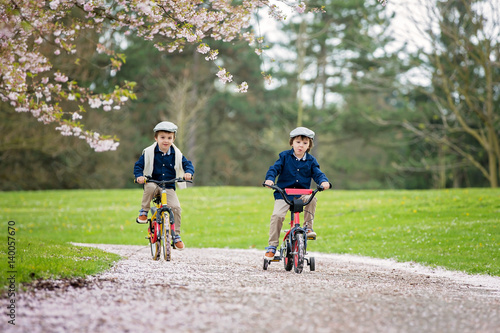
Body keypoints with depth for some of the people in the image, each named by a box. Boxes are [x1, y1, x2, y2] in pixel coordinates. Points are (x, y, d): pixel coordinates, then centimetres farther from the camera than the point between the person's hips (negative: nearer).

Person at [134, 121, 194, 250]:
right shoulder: (149, 153, -4)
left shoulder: (176, 154, 2)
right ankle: (144, 211, -14)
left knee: (176, 207, -18)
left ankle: (176, 236, -2)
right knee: (149, 188, -39)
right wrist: (139, 176, -22)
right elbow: (138, 165, -2)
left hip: (169, 187, 2)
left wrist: (188, 172, -19)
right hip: (153, 183, -2)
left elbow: (188, 164, 4)